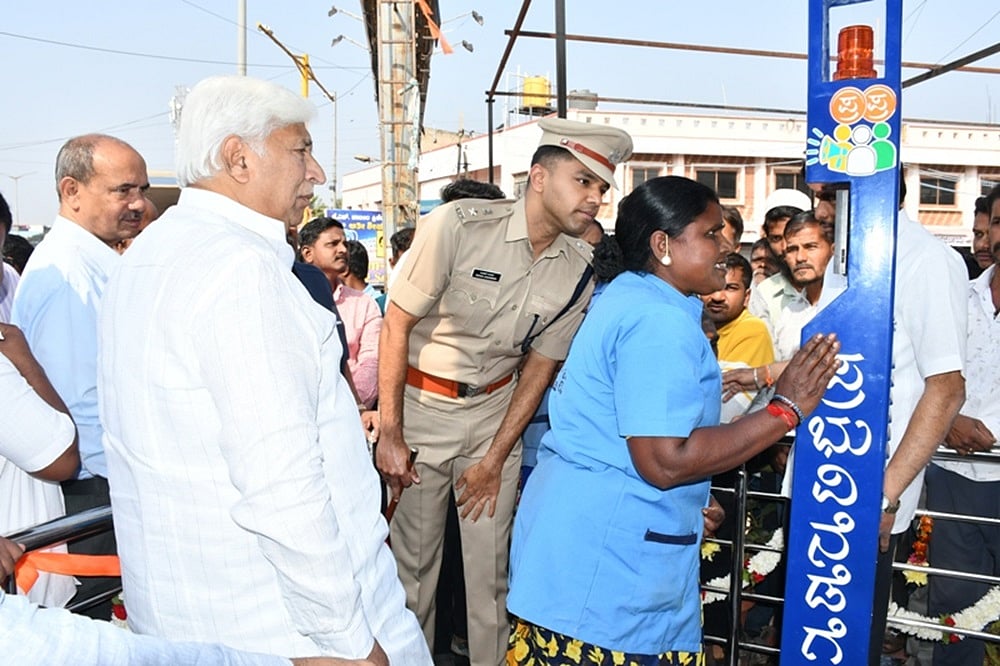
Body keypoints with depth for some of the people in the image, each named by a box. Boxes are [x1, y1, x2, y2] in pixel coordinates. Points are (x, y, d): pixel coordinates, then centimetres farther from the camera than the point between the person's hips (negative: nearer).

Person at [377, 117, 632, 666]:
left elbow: (540, 365, 3)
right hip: (422, 404, -2)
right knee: (412, 558, 7)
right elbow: (396, 325, -14)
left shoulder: (579, 272, -6)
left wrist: (496, 459, 1)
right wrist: (390, 434, -13)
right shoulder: (460, 225, -19)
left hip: (496, 409, 3)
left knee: (490, 565, 6)